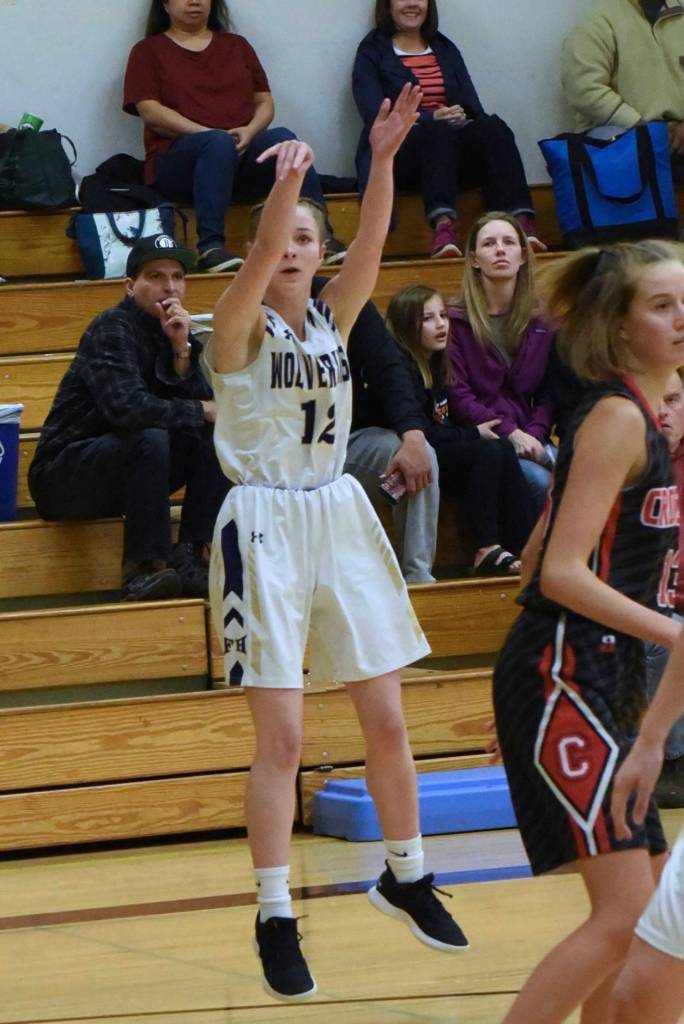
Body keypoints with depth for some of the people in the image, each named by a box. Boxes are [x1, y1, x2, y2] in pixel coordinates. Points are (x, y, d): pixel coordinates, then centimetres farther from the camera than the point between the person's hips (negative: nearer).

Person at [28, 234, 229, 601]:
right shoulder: (112, 330, -15)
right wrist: (204, 411, -21)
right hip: (64, 473, -8)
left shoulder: (175, 332, 7)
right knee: (150, 439, -32)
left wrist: (182, 349, -19)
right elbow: (126, 407, -31)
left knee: (216, 437, -5)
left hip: (123, 470, 8)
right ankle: (143, 569, -31)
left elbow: (201, 402, -5)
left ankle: (191, 557, -13)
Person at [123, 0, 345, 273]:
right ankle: (210, 247, -50)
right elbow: (149, 110, -1)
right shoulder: (149, 51, 13)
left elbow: (265, 102, 18)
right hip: (179, 157, -3)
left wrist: (249, 132, -6)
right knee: (219, 143, -38)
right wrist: (209, 134, -13)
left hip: (244, 148, 3)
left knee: (282, 139, -30)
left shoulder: (236, 46, 24)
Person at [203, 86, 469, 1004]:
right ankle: (274, 919, 2)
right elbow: (258, 261, -27)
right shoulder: (240, 325, -7)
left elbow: (370, 247, -11)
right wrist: (283, 184, -45)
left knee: (387, 719, 10)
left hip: (340, 515, 5)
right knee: (281, 737, -6)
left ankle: (405, 877, 28)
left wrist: (383, 159, -27)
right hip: (266, 525, -5)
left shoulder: (335, 314, 6)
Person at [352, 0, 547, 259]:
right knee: (439, 130, -37)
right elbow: (377, 117, -6)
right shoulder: (372, 52, 9)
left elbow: (473, 109, 12)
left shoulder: (446, 49, 22)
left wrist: (462, 118, -13)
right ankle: (443, 224, -58)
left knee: (493, 127, -28)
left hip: (454, 154, 4)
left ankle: (521, 221, -48)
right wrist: (431, 118, -20)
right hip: (399, 155, -4)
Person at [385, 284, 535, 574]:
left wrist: (481, 430, -4)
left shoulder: (436, 367, 17)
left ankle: (526, 548, -24)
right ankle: (486, 550, -27)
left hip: (442, 455, 8)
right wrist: (474, 434, -10)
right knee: (488, 451, -25)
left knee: (504, 449, -14)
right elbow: (421, 433, -18)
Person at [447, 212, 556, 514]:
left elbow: (547, 394, 11)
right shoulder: (455, 319, 0)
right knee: (539, 480, -30)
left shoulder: (540, 321, 13)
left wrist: (534, 434, -9)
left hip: (529, 439, 4)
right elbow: (457, 397, -6)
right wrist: (510, 433, -16)